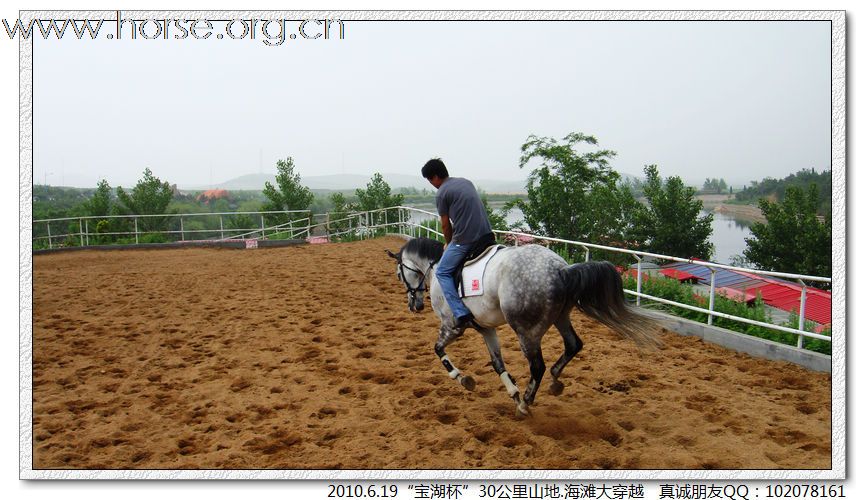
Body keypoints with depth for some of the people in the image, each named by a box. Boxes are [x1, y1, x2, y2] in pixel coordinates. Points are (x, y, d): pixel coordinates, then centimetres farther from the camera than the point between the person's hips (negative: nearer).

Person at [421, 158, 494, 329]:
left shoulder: (441, 193, -4)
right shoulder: (466, 182, 18)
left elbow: (446, 225, 2)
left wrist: (449, 243, 21)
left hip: (465, 240, -7)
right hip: (487, 234, 7)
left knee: (442, 272, 6)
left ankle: (462, 314, -7)